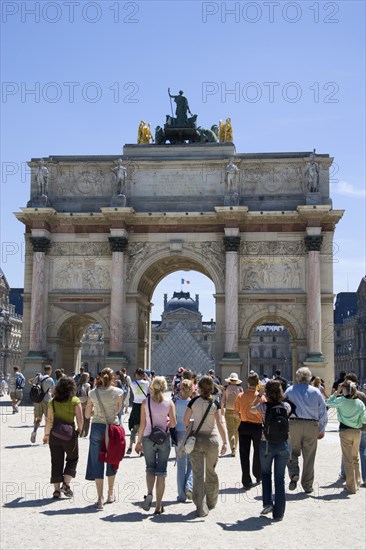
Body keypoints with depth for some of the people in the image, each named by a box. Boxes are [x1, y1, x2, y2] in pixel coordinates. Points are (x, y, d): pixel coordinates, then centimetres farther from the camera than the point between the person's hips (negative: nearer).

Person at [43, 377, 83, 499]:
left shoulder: (52, 402, -1)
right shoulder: (75, 401, -7)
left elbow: (49, 421, 0)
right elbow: (80, 419, -10)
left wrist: (46, 435, 11)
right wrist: (79, 430, 7)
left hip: (54, 435, 2)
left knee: (56, 462, 11)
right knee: (72, 459, 17)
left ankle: (56, 489, 12)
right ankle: (66, 484, 5)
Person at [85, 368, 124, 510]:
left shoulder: (93, 393, -2)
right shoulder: (118, 392, -5)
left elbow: (87, 415, 4)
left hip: (97, 428, 0)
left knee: (97, 463, 5)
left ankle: (100, 498, 0)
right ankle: (110, 494, 29)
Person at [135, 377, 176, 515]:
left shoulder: (146, 402, -4)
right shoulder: (169, 402, -4)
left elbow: (142, 424, -4)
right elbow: (173, 423, -8)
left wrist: (139, 441, 5)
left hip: (148, 438, 0)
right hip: (164, 439, 0)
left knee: (150, 468, 16)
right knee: (161, 472, 8)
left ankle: (149, 493, -9)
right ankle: (158, 506, 10)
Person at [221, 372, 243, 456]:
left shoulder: (226, 388, -2)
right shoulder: (240, 388, -2)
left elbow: (223, 401, -2)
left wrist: (222, 409, 10)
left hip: (228, 411, -1)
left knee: (230, 430, -1)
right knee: (236, 430, 15)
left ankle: (233, 447, -19)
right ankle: (234, 448, 25)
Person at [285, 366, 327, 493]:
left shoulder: (289, 390, 1)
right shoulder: (316, 391, 2)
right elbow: (323, 412, 5)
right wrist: (321, 429, 13)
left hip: (293, 424, -1)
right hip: (312, 426, 1)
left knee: (292, 453, 13)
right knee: (309, 456, 9)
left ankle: (294, 474, -11)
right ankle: (308, 486, 15)